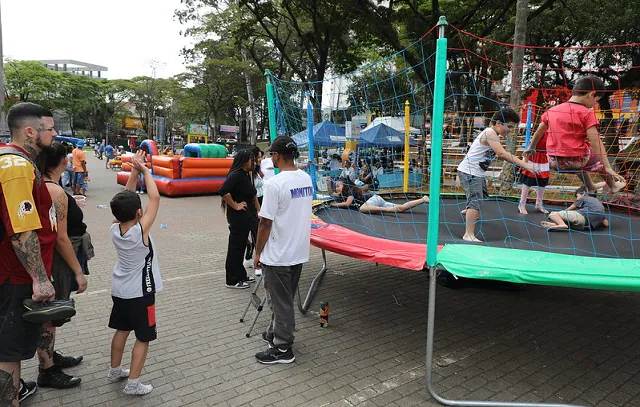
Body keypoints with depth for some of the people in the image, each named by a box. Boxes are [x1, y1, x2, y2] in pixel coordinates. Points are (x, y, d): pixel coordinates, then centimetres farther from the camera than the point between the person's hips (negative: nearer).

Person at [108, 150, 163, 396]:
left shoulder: (114, 228, -9)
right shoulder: (140, 230, -25)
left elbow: (125, 198, 0)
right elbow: (155, 198, -24)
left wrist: (135, 170, -4)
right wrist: (145, 170, -15)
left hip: (120, 289, 7)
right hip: (140, 291, -7)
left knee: (122, 330, 22)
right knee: (143, 338, 5)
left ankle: (115, 370, 36)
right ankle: (133, 383, 9)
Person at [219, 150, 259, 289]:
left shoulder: (246, 175, 11)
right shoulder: (236, 174, -17)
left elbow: (252, 194, 18)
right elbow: (223, 191, -29)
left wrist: (258, 210, 12)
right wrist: (235, 206, -20)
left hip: (248, 215, 9)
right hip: (238, 216, -9)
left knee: (241, 246, 17)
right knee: (236, 247, 1)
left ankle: (241, 275, 30)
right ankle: (233, 280, 12)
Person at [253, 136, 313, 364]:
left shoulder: (274, 184, -21)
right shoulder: (306, 179, 2)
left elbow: (266, 223, -18)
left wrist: (258, 252, -6)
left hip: (278, 255, -7)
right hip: (299, 251, 8)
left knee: (281, 301, 6)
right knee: (284, 298, 22)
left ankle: (283, 349, 19)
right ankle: (276, 334, 39)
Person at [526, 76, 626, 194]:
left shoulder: (552, 110, 4)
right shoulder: (586, 113, -12)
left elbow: (539, 132, 16)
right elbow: (595, 142, -17)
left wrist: (531, 148, 33)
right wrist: (608, 167, -16)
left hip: (554, 163, 5)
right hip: (577, 161, -5)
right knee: (599, 157, 28)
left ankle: (590, 186, 56)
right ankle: (613, 186, 47)